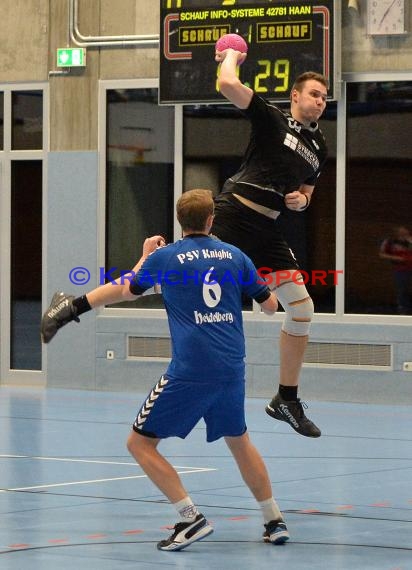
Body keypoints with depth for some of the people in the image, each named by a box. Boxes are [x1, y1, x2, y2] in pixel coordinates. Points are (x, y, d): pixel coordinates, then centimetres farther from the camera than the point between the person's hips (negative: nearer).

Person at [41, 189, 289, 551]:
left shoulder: (164, 257, 0)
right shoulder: (235, 255, 8)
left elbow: (128, 290, 19)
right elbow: (271, 305, 18)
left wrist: (145, 258, 36)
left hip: (190, 372, -5)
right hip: (232, 369, 5)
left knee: (140, 443, 5)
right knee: (239, 441, 26)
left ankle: (191, 518, -5)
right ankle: (275, 521, 27)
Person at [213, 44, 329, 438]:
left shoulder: (319, 148, 18)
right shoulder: (272, 119, -1)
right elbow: (228, 85, -14)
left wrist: (301, 199, 8)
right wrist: (231, 56, 6)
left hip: (266, 230, 7)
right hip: (233, 214, -6)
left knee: (302, 310, 4)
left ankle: (286, 400, 14)